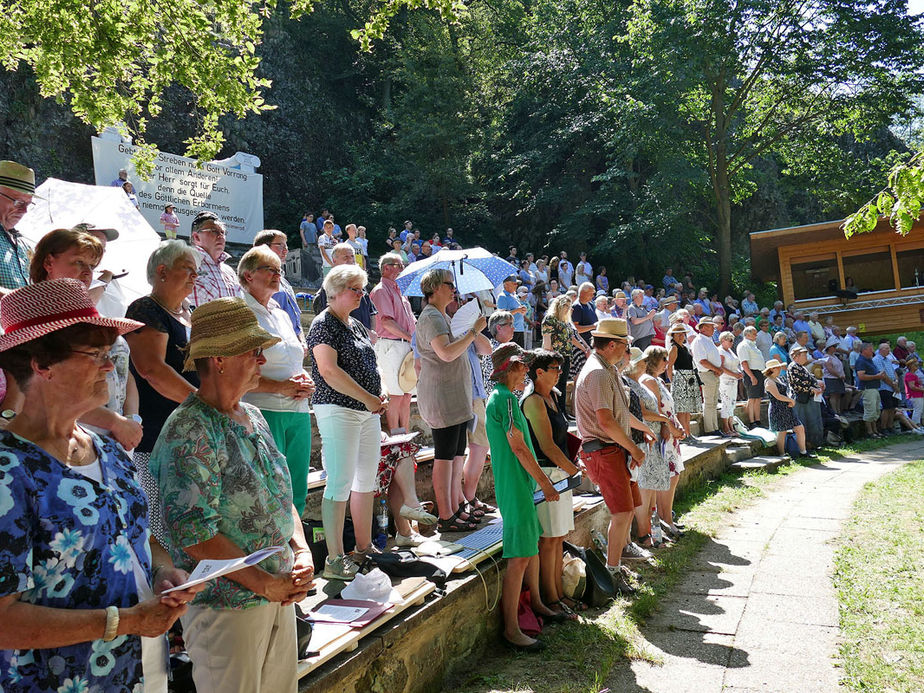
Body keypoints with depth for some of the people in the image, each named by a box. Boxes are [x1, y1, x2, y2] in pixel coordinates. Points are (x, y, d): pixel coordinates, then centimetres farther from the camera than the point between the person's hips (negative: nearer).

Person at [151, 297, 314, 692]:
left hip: (280, 597, 8)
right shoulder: (189, 431, -19)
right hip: (226, 608, -8)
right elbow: (193, 533, -24)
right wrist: (266, 584, -18)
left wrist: (303, 553, -2)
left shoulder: (253, 418, 7)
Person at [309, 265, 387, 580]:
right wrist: (368, 398, -18)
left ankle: (364, 547, 24)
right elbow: (329, 371, -18)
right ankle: (334, 560, 0)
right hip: (338, 410, -9)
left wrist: (380, 394, 5)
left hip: (368, 411, 9)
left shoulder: (356, 324, 18)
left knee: (366, 479, 13)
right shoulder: (323, 324, -8)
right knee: (340, 483, -7)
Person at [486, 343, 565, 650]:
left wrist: (537, 480, 24)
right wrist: (545, 483, -13)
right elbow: (519, 447, -19)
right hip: (515, 486, -11)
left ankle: (536, 604, 38)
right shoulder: (505, 399, -18)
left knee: (533, 542, 21)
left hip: (520, 483, 11)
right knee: (520, 556, -7)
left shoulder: (499, 397, 15)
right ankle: (511, 629, -1)